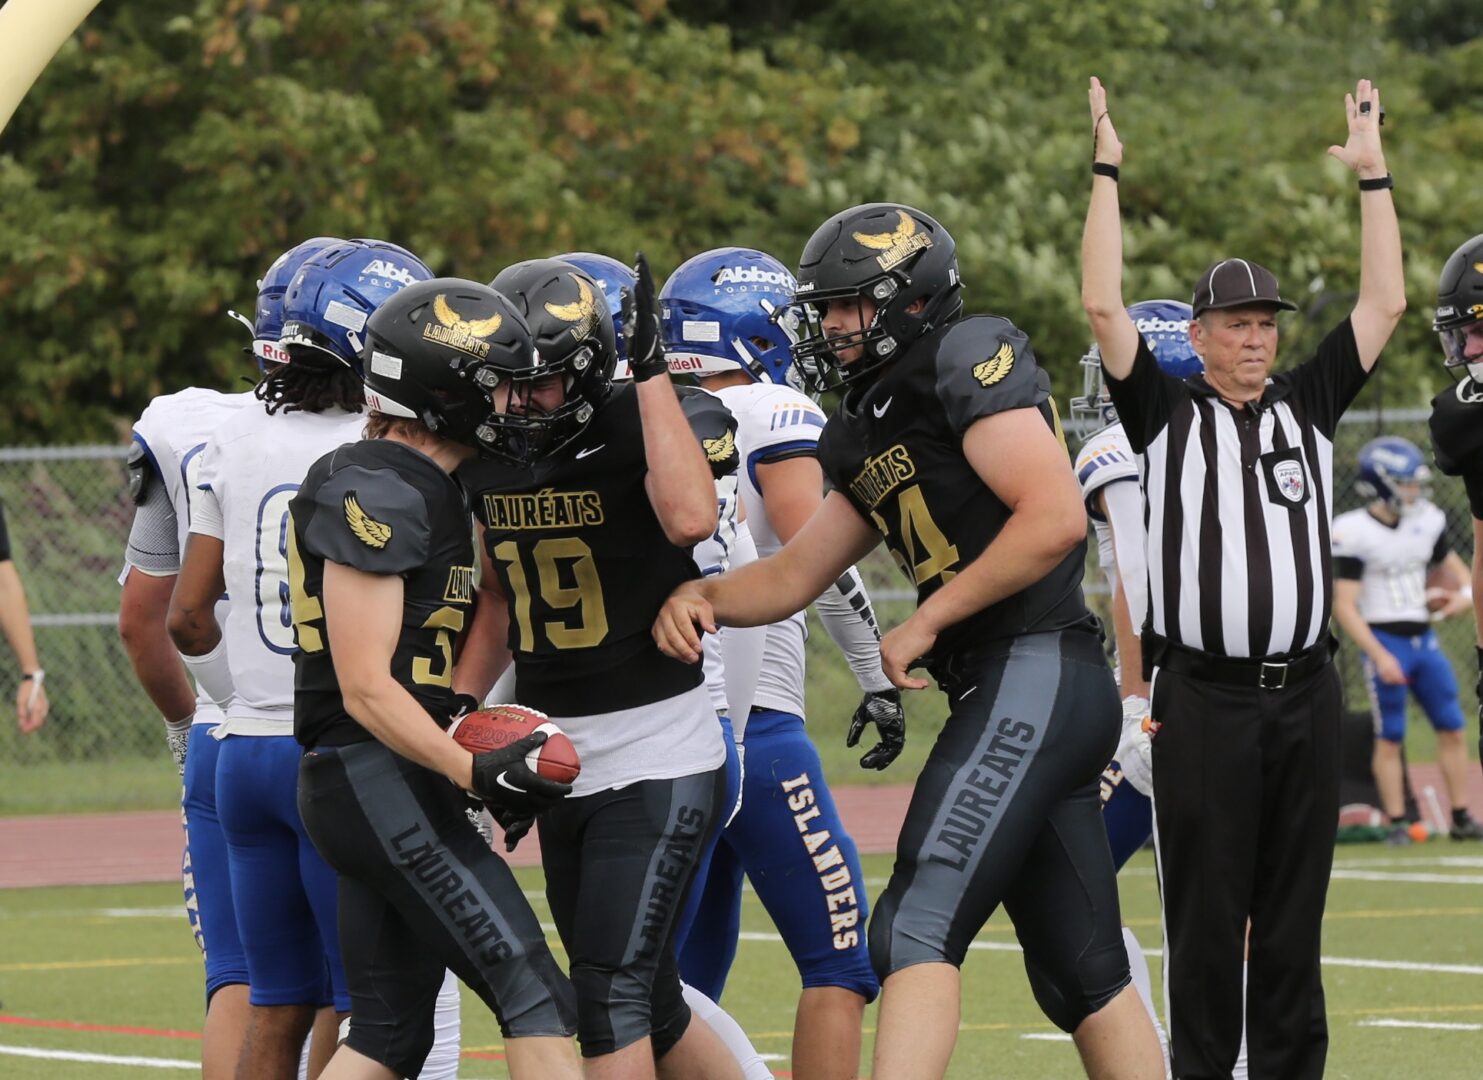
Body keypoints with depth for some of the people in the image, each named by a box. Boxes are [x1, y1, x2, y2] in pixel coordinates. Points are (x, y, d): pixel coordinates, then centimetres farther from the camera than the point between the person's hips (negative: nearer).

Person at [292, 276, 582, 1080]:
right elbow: (365, 687, -19)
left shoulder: (436, 489, 15)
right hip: (379, 780, -10)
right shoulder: (375, 494, -15)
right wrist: (473, 772, -25)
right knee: (536, 1001, -12)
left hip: (391, 789, 10)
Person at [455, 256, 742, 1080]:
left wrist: (653, 371, -33)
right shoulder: (488, 456, 5)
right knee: (649, 1004, 12)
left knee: (610, 988, -14)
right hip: (560, 762, 7)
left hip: (659, 759, -7)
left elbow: (692, 517, -38)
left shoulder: (637, 431, -15)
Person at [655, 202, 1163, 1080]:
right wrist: (702, 598, 3)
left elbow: (1055, 518, -19)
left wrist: (925, 624, -13)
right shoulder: (872, 432, 20)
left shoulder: (973, 362, -7)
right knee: (1082, 974, 11)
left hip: (1036, 672, -10)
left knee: (916, 930, -16)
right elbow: (792, 577, 24)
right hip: (1016, 689, 10)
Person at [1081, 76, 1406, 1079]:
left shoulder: (1309, 406, 13)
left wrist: (1373, 175, 11)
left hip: (1306, 693, 3)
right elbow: (1104, 306, -4)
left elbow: (1384, 303, 13)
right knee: (1206, 915, -1)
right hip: (1204, 695, -3)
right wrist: (1107, 171, -5)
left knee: (1296, 915, 7)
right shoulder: (1169, 414, 4)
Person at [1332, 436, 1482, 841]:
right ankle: (1397, 824, 5)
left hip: (1424, 638, 6)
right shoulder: (1353, 533, -14)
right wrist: (1378, 656, -23)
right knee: (1390, 739, -2)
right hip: (1384, 642, -6)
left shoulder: (1427, 520, 4)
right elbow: (1345, 606, -16)